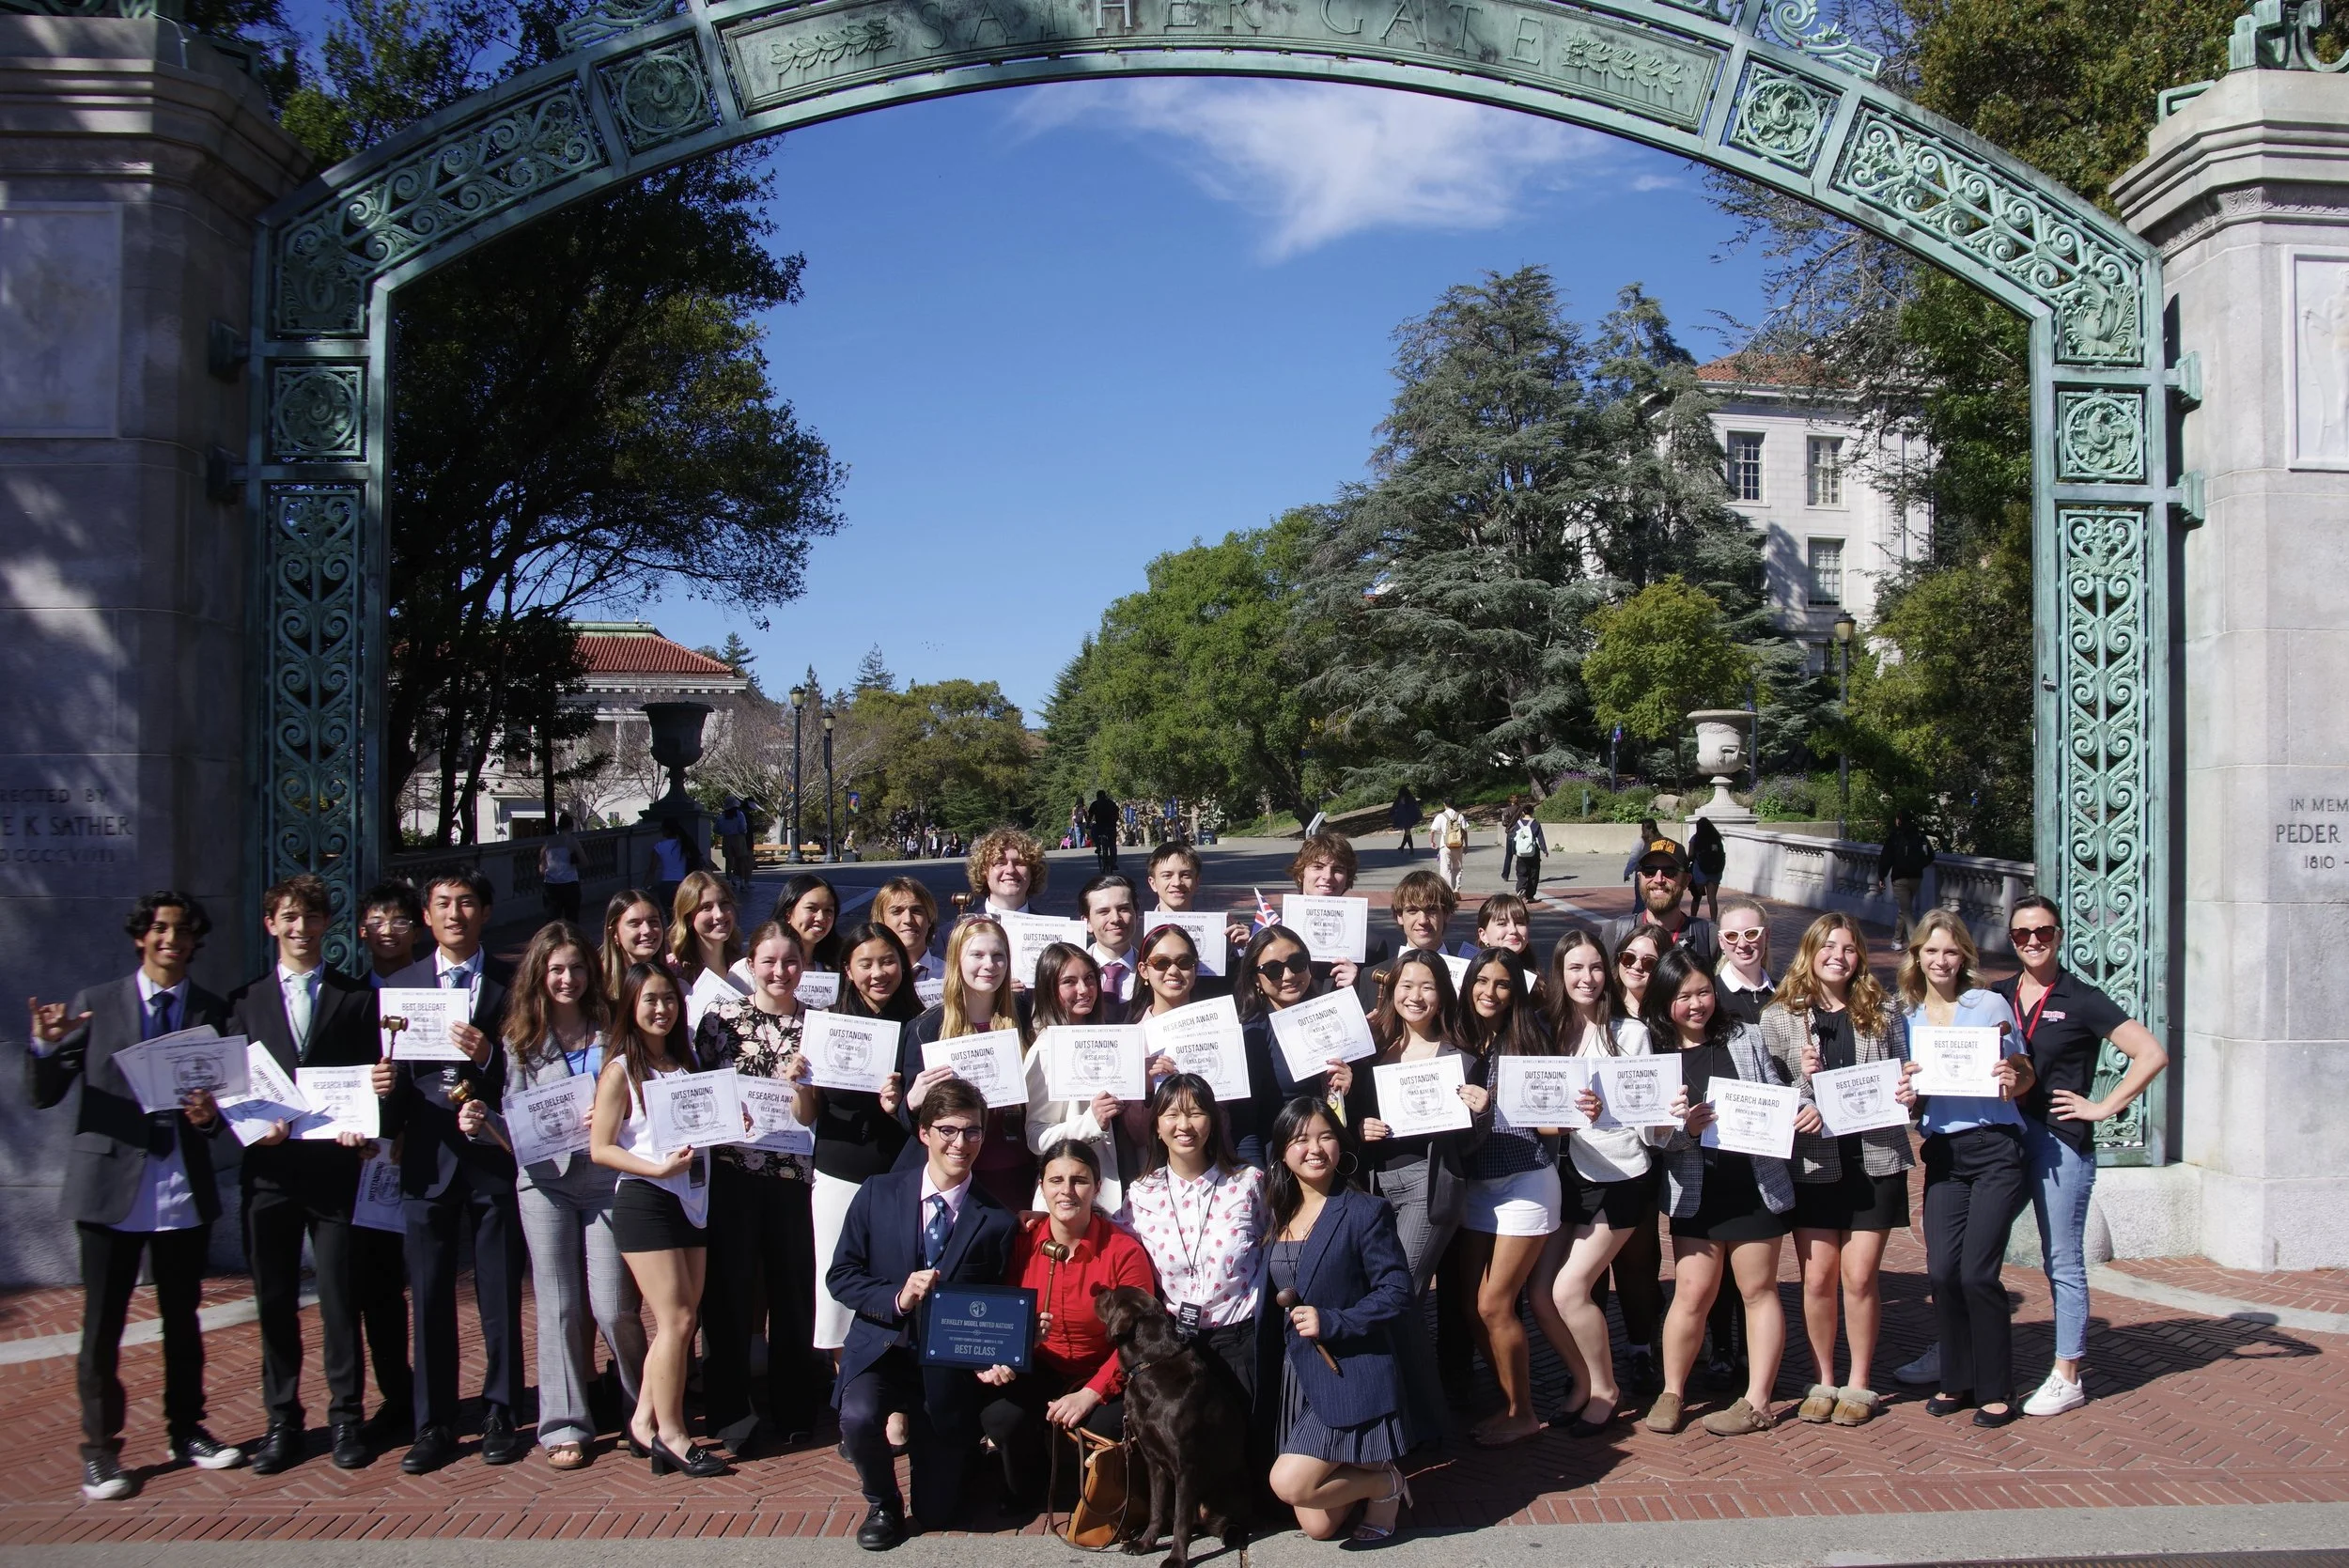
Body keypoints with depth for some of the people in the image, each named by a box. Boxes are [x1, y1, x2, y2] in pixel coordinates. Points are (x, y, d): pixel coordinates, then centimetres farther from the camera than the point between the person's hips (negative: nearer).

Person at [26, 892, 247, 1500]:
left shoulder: (212, 1012, 7)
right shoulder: (95, 1005, 1)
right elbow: (43, 1095, -3)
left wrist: (210, 1116, -11)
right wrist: (44, 1046, -22)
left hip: (185, 1192, 2)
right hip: (111, 1187, -2)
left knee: (183, 1319, 12)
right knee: (102, 1325, 3)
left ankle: (187, 1431, 26)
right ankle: (99, 1450, 15)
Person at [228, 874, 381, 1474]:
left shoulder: (358, 997, 6)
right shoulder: (245, 1000, 12)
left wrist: (363, 1131, -14)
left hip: (335, 1165, -2)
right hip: (270, 1170, 2)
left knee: (340, 1298, 2)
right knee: (274, 1301, 8)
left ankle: (346, 1418, 13)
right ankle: (282, 1421, 19)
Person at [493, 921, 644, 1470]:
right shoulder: (521, 1036, 7)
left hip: (606, 1178, -1)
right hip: (545, 1182, 1)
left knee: (613, 1308, -3)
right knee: (558, 1307, 3)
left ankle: (648, 1407, 20)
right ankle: (564, 1425, 14)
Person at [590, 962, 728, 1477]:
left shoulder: (685, 1063, 13)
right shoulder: (621, 1070, -5)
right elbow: (600, 1148, -9)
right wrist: (658, 1168, -20)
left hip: (693, 1199, 6)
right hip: (646, 1200, -6)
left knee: (682, 1319, 6)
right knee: (676, 1320, -6)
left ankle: (645, 1422, 16)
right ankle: (670, 1433, 5)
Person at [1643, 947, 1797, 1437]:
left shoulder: (1746, 1038, 4)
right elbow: (1654, 1133, -4)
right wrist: (1684, 1127, -24)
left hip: (1754, 1182, 1)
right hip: (1695, 1190, 0)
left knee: (1758, 1290, 7)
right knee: (1692, 1293, 1)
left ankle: (1757, 1401, 17)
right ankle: (1672, 1392, 19)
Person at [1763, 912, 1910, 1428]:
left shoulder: (1881, 1013, 5)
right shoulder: (1780, 1016, 2)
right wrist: (1804, 1085, -16)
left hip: (1873, 1159, 0)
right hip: (1812, 1163, 0)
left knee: (1859, 1275, 1)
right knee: (1817, 1277, 2)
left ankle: (1860, 1383, 16)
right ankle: (1822, 1382, 17)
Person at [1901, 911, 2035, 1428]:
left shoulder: (1990, 1005, 1)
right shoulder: (1907, 1016, 10)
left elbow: (2026, 1071, 7)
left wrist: (2012, 1084, -15)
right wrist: (1903, 1090, -6)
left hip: (1996, 1149, -3)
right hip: (1943, 1153, 3)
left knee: (1977, 1272, -8)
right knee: (1942, 1270, -3)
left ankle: (1996, 1390, 8)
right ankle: (1958, 1380, 16)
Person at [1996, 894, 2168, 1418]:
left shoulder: (2081, 1001, -2)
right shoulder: (1995, 998, 11)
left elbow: (2152, 1054, -8)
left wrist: (2103, 1107, -9)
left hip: (2060, 1142, -5)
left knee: (2063, 1261, 3)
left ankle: (2067, 1377, 12)